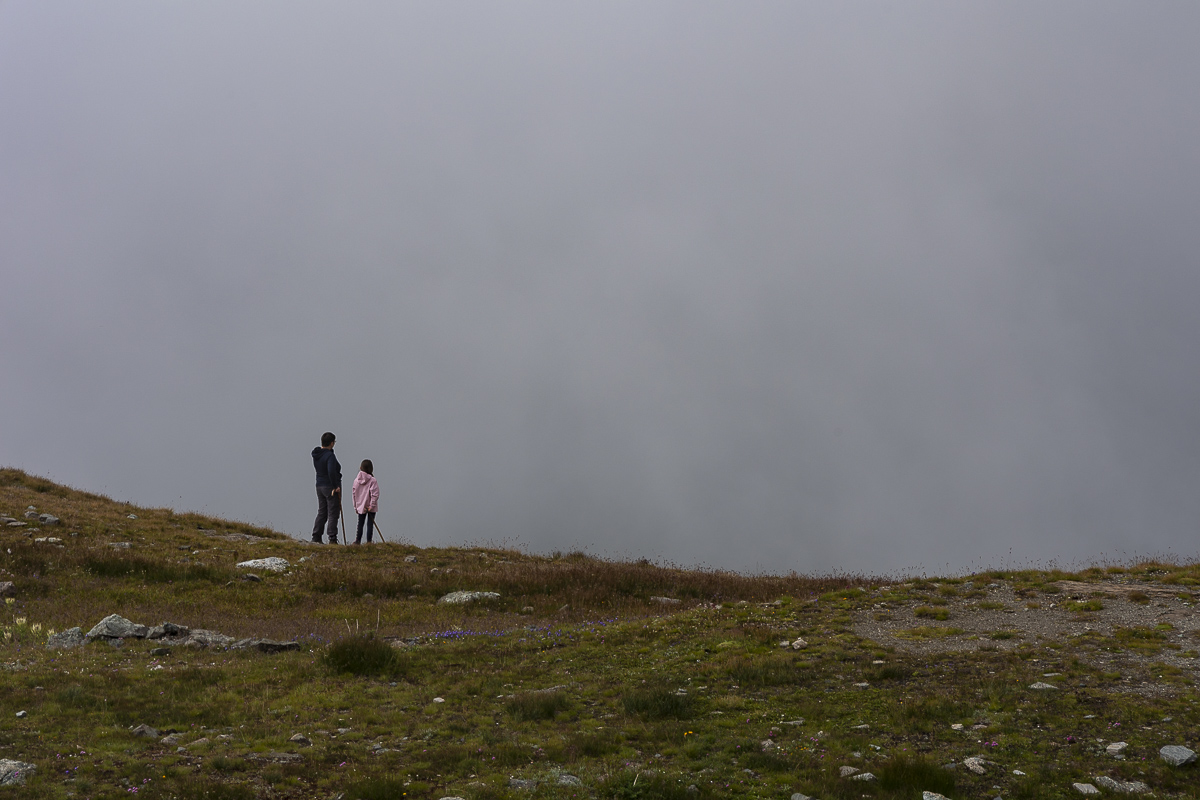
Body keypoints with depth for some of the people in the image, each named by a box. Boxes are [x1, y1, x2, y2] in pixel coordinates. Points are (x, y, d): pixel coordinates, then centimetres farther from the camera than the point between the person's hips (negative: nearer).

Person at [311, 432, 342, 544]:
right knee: (333, 513, -3)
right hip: (331, 487, -8)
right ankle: (332, 539, -4)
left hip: (320, 486, 8)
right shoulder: (330, 456, -19)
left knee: (321, 512, 15)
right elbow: (331, 472, -30)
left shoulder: (316, 454, 8)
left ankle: (316, 537, 14)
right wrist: (335, 486, -21)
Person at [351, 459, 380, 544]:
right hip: (371, 508, -4)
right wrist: (372, 505, -12)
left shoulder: (356, 480, 0)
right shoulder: (372, 480, -14)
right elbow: (375, 494, -18)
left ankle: (358, 540, 18)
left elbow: (353, 493, 5)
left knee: (360, 523, 15)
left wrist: (355, 506, 12)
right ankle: (368, 541, 3)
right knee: (370, 523, 4)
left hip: (360, 506, 4)